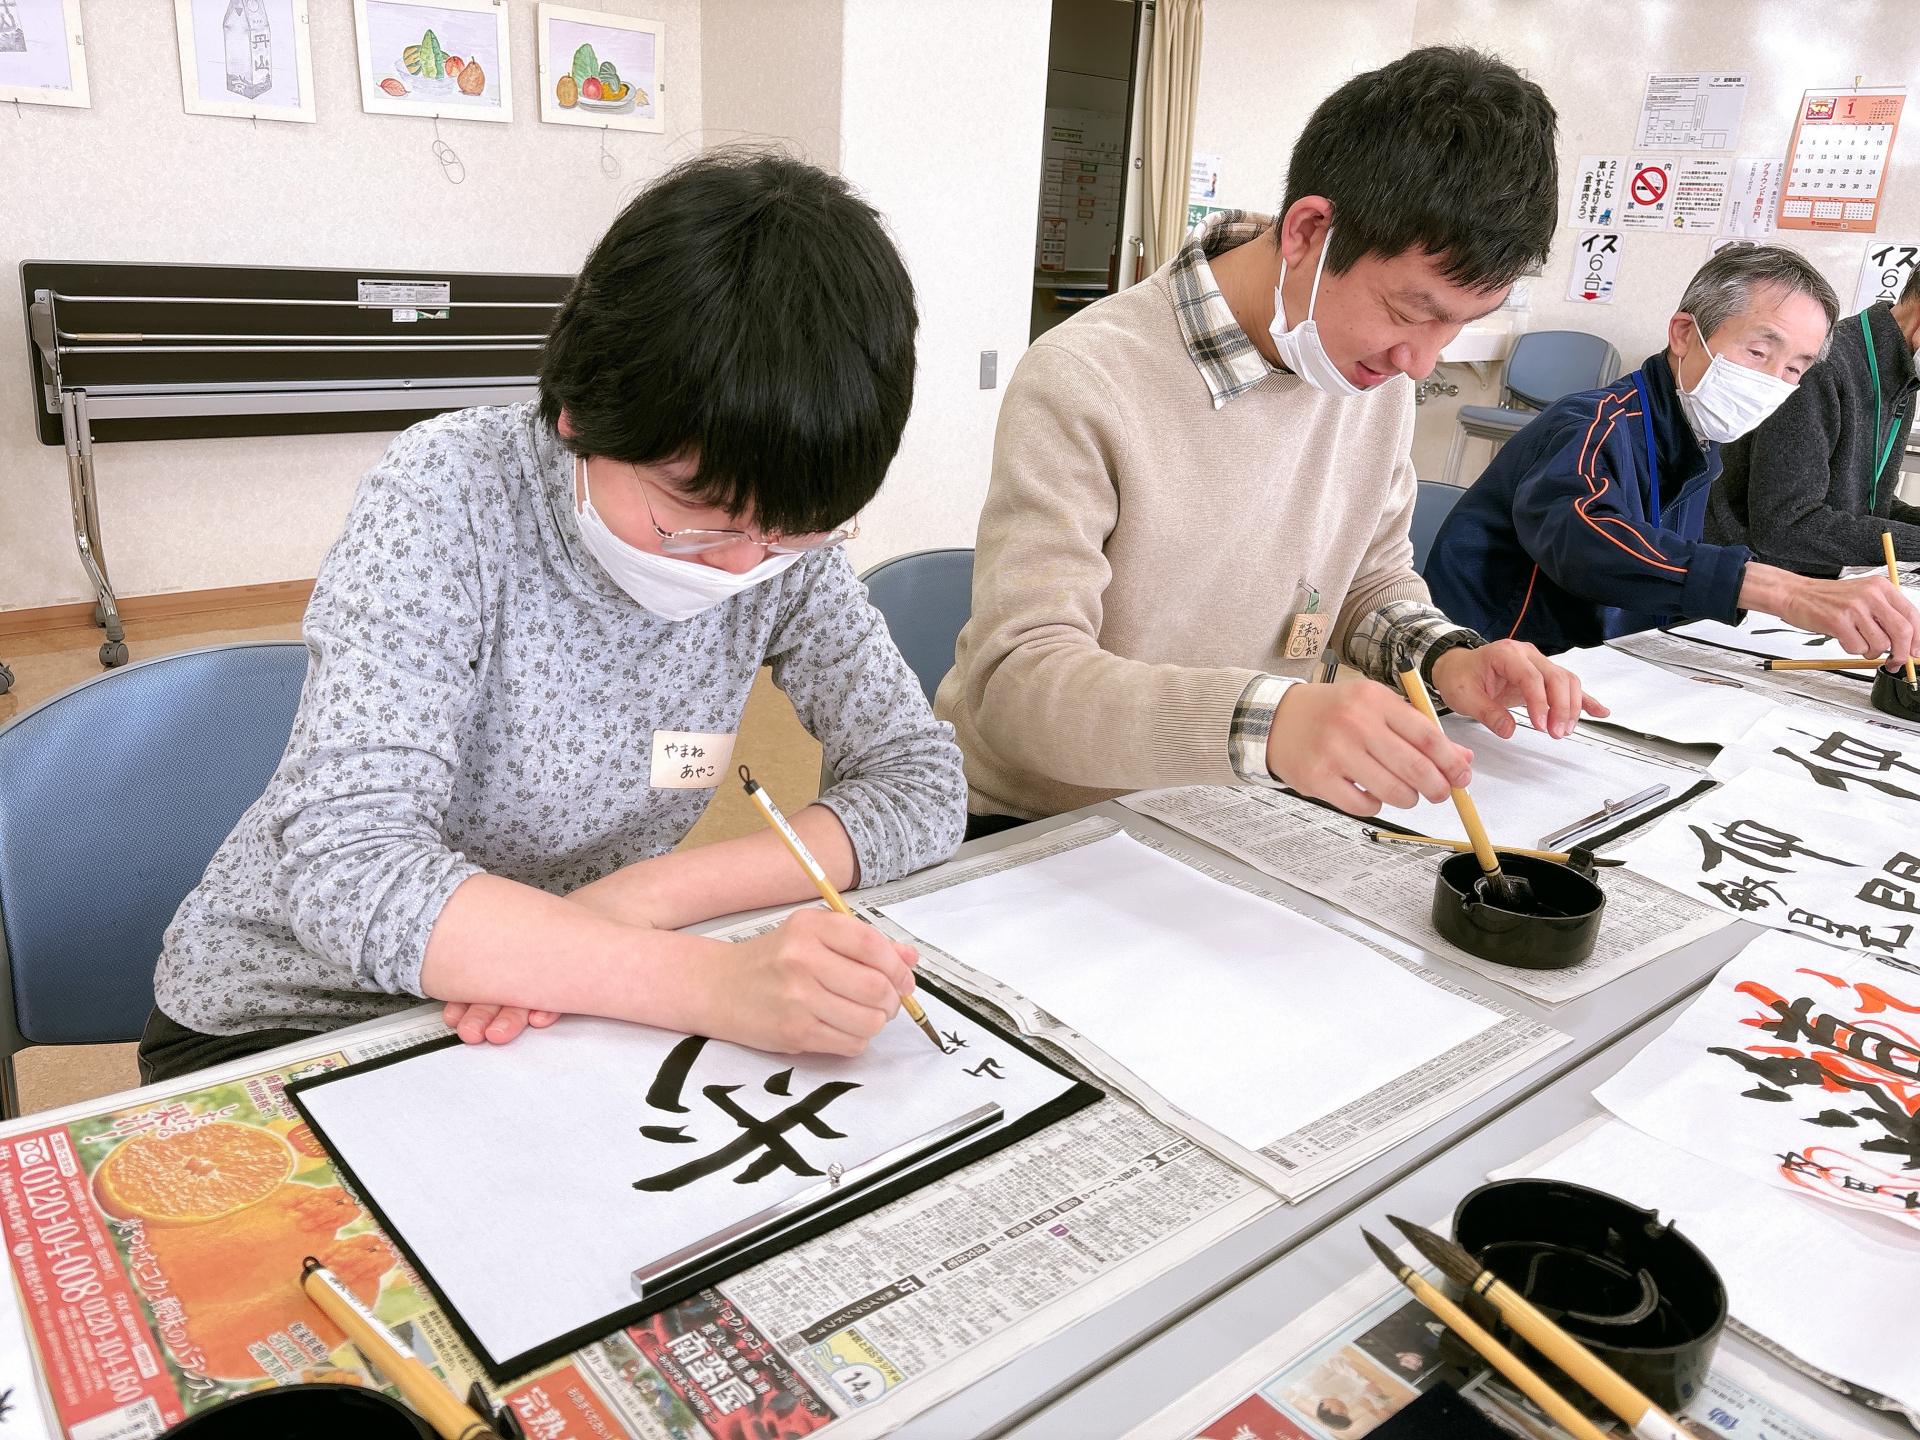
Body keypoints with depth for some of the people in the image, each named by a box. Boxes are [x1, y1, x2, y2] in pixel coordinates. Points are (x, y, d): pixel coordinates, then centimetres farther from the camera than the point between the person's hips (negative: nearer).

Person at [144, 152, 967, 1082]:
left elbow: (924, 779, -10)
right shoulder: (449, 494, -21)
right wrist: (715, 981, -40)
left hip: (558, 1015, 3)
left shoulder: (791, 527, -10)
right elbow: (348, 868, -29)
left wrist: (646, 893, -22)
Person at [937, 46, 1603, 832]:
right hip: (1030, 832, -5)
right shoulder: (1081, 384, -21)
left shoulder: (1378, 367, 1)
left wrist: (1443, 655, -7)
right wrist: (1265, 720, -42)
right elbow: (1014, 680, -28)